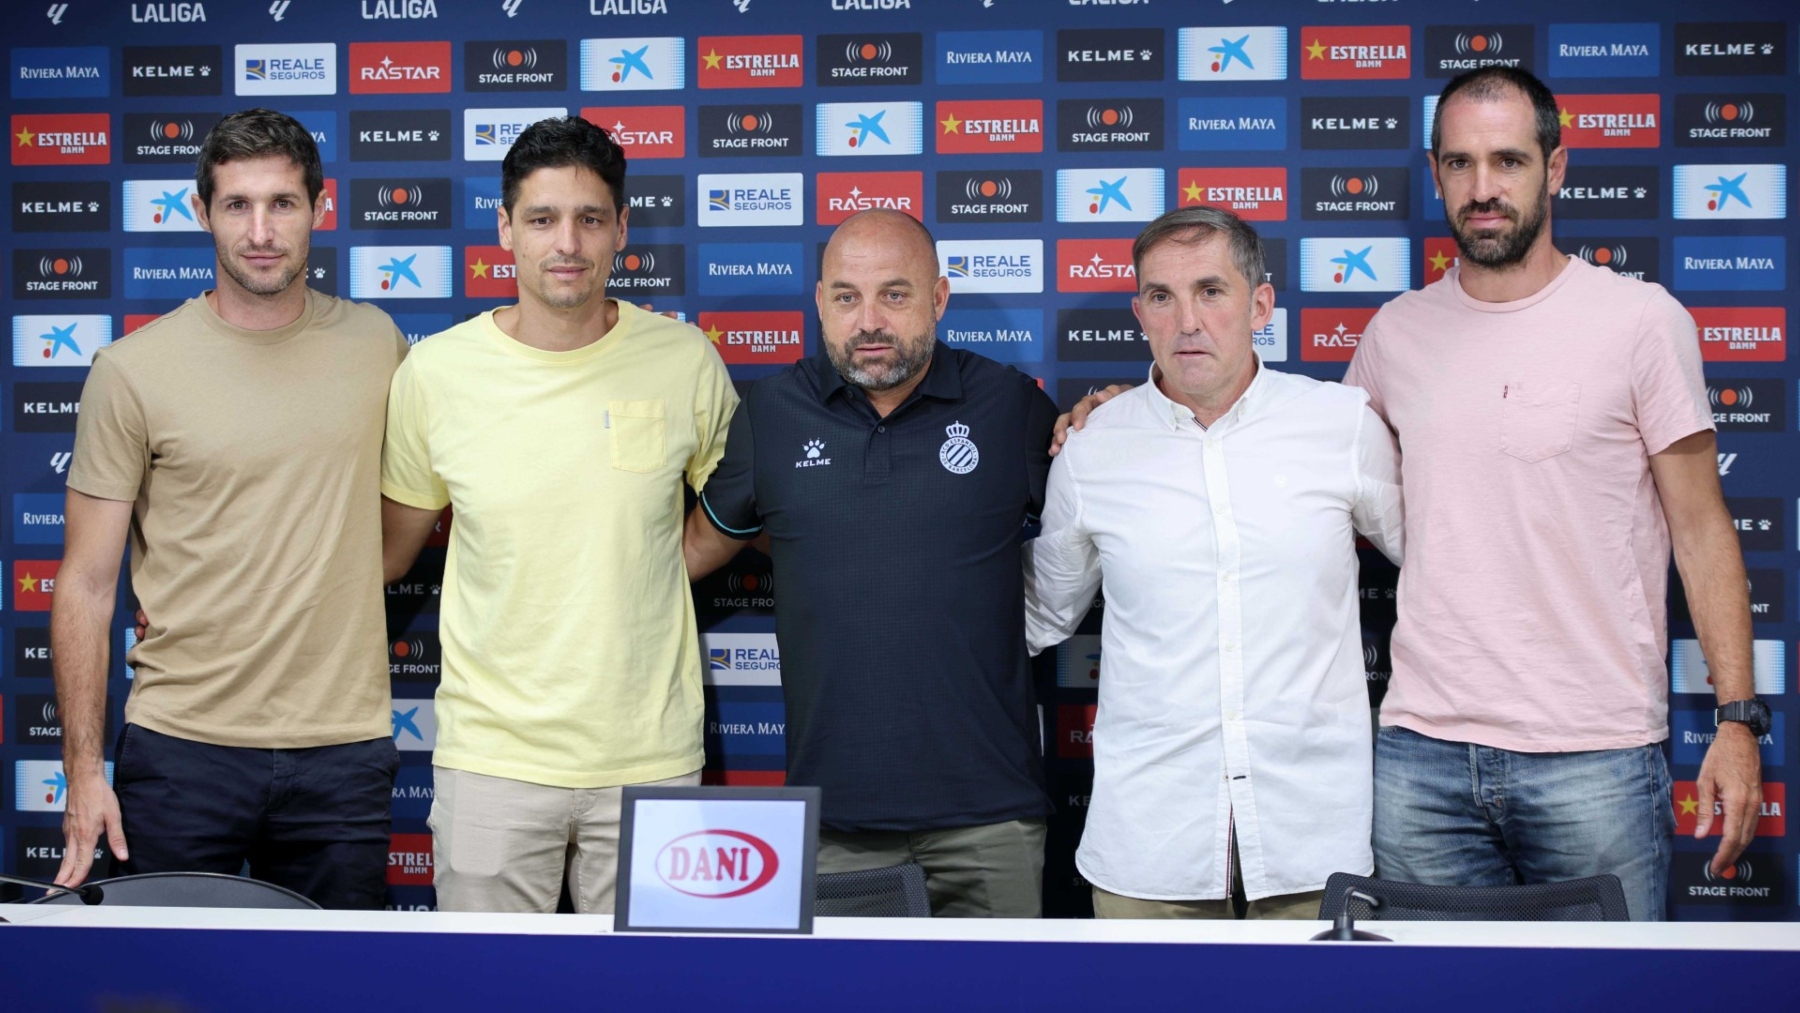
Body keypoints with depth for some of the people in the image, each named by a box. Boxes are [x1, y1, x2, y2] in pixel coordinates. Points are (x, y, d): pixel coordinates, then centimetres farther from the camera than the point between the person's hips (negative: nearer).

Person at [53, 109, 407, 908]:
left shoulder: (376, 344, 4)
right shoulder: (133, 371, -3)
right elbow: (86, 585, -2)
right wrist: (83, 770, -5)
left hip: (344, 752, 2)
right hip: (180, 751, -2)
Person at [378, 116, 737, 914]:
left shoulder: (684, 361, -3)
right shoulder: (436, 371, -3)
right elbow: (390, 547, 10)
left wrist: (646, 574, 1)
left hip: (651, 756, 0)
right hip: (492, 752, 0)